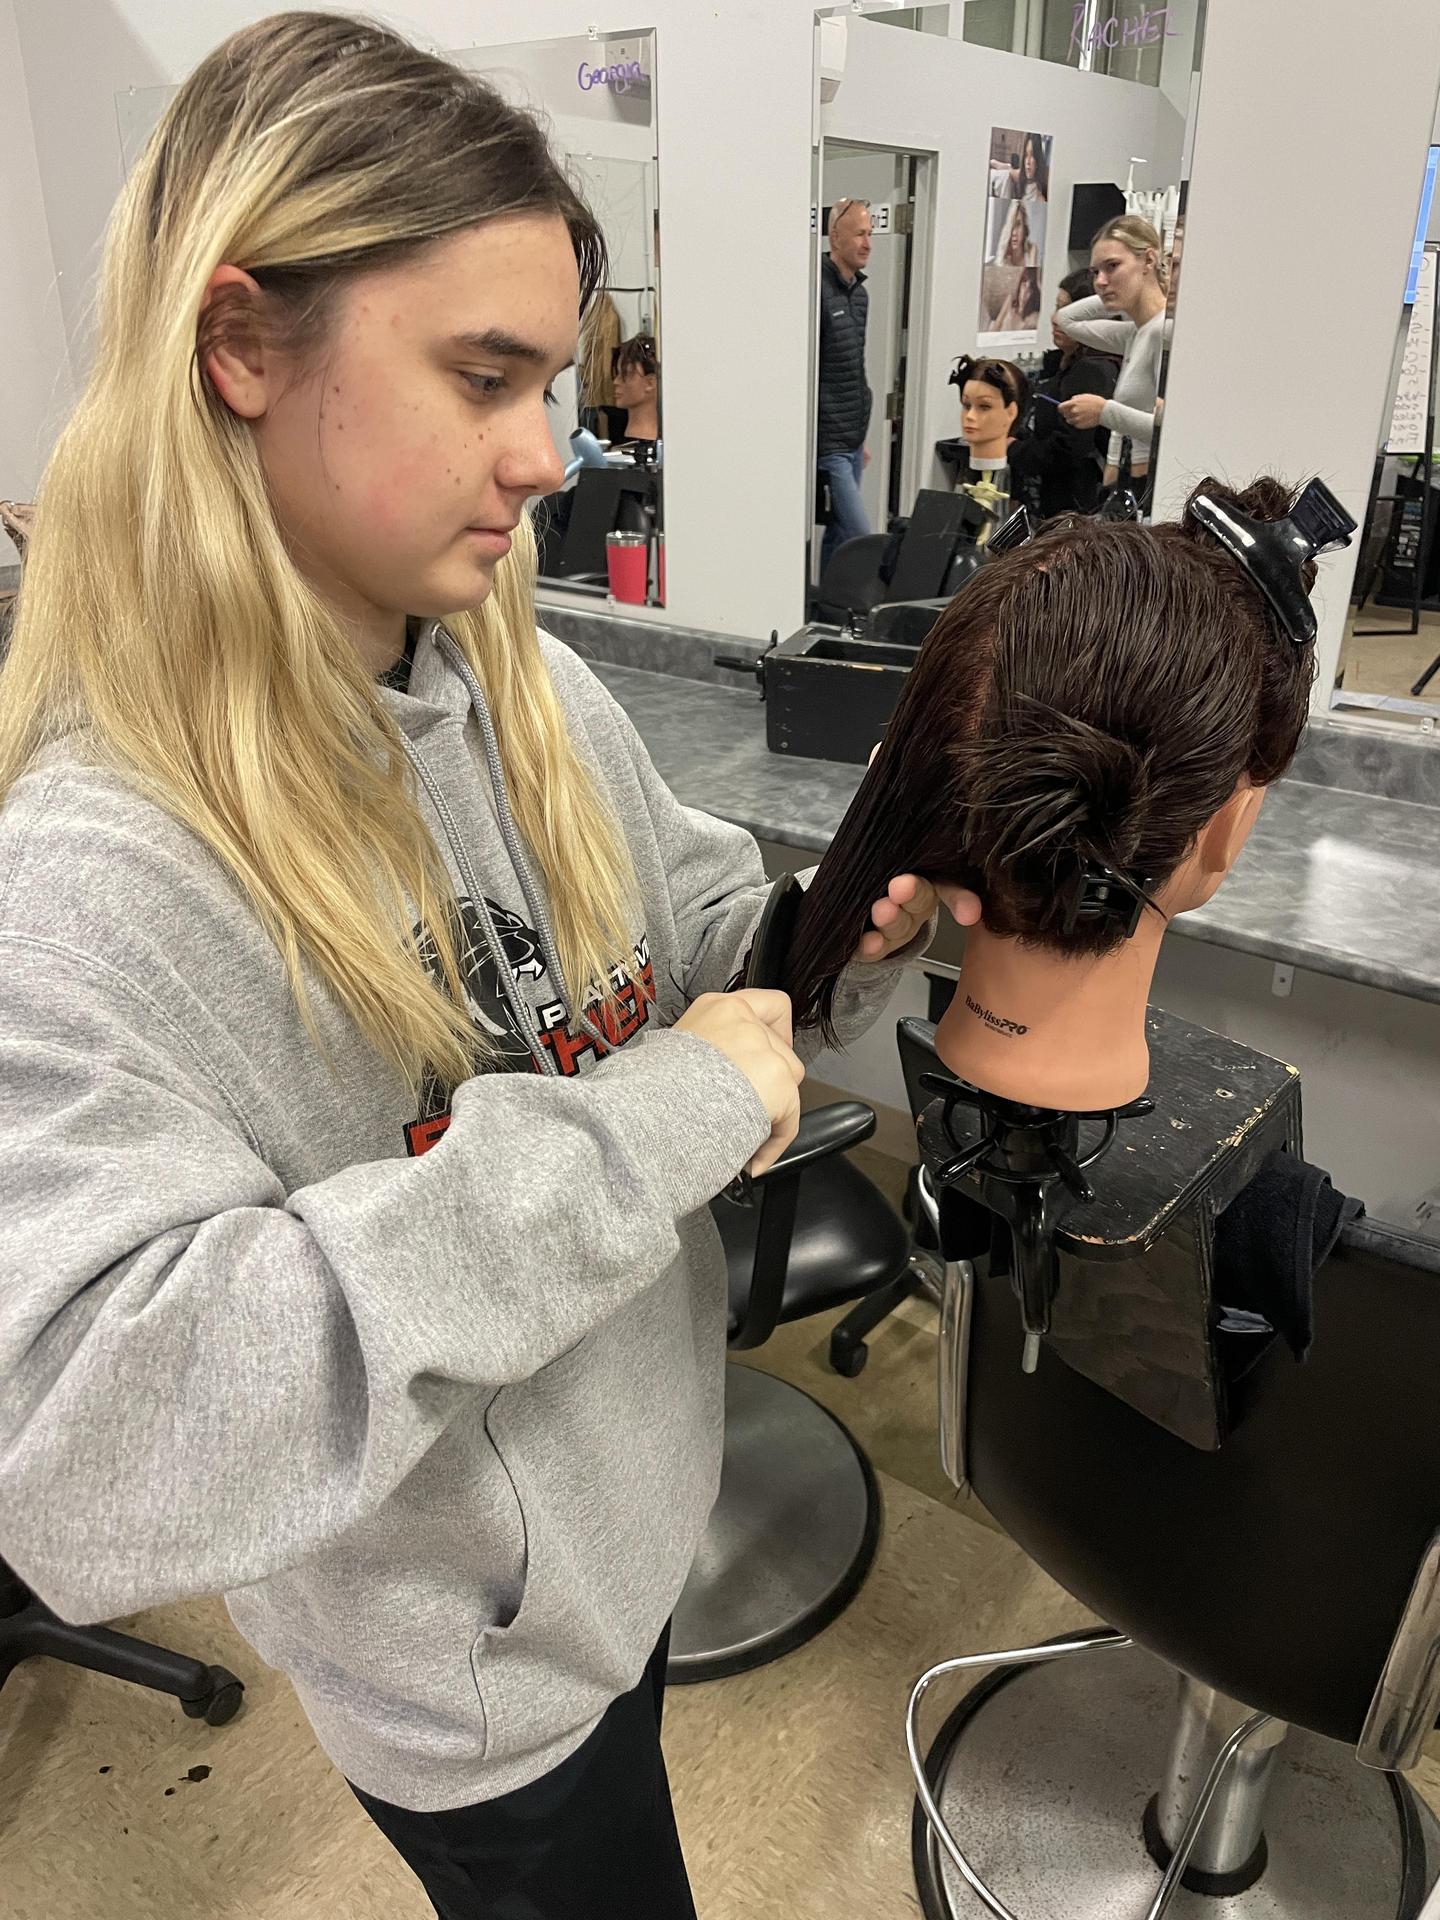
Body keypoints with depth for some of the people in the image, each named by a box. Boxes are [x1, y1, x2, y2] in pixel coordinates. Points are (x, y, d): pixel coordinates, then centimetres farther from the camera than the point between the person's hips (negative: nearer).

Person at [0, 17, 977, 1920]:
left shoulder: (538, 696, -8)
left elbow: (693, 947, 5)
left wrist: (845, 927, -18)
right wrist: (639, 1135, -37)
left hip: (643, 1495, 6)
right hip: (476, 1670, -6)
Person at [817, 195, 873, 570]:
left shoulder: (859, 292, 15)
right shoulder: (818, 289, -14)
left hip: (853, 441, 8)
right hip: (829, 444, -8)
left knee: (838, 535, 12)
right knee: (861, 538, -11)